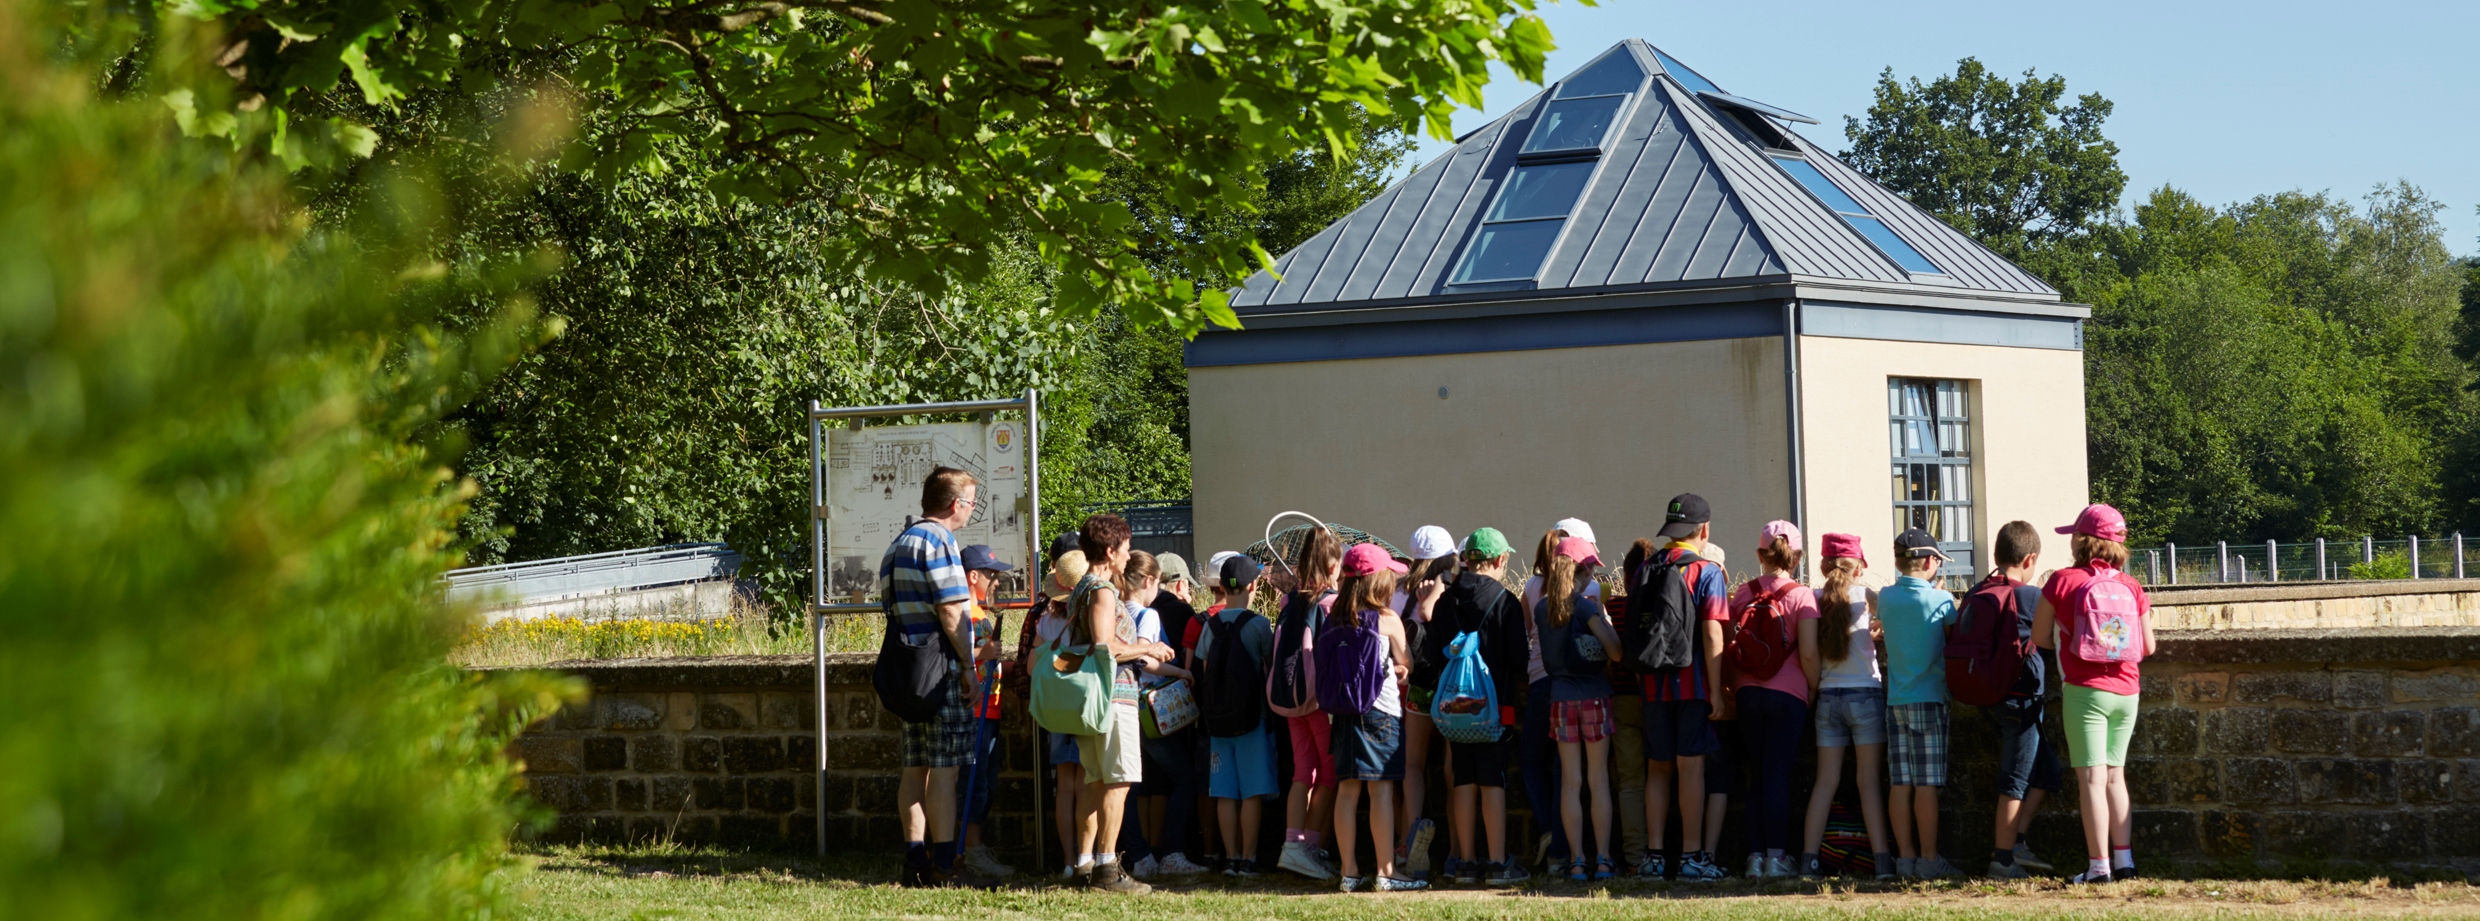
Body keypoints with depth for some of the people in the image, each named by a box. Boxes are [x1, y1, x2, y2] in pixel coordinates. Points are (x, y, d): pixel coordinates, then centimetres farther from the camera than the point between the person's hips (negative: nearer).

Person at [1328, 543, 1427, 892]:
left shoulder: (1338, 619, 4)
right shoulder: (1388, 620, -9)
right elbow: (1406, 663, -1)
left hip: (1344, 709, 5)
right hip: (1382, 709, -5)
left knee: (1347, 788, 7)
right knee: (1381, 788, -4)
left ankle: (1349, 871, 10)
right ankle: (1385, 872, -3)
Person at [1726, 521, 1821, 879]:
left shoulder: (1743, 594, 4)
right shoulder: (1802, 596, -7)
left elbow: (1729, 646, 5)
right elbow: (1808, 654, -13)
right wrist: (1816, 690, 2)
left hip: (1748, 692, 3)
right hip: (1788, 694, -3)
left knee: (1756, 775, 10)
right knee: (1779, 774, -1)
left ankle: (1755, 856, 7)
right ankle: (1776, 855, -5)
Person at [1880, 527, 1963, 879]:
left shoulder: (1885, 598, 5)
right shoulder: (1940, 600, -8)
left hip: (1895, 701, 5)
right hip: (1929, 699, -5)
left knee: (1900, 784, 3)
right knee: (1927, 784, -3)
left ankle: (1906, 857, 5)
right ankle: (1929, 860, -2)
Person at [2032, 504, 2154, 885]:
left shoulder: (2063, 581, -6)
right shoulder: (2131, 587, 4)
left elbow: (2039, 637, 0)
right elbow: (2148, 647, 7)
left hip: (2085, 690, -4)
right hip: (2126, 691, 4)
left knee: (2092, 778, -4)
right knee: (2114, 775, 15)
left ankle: (2098, 865, -7)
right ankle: (2124, 859, 14)